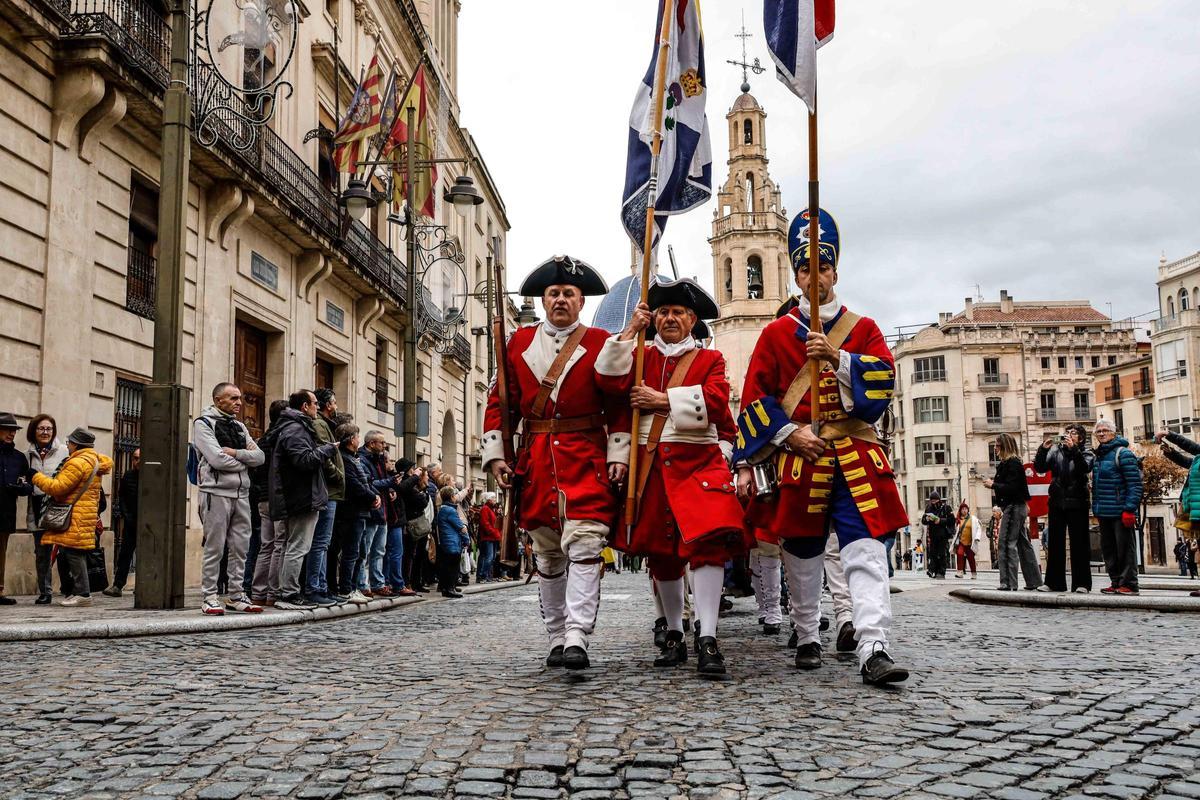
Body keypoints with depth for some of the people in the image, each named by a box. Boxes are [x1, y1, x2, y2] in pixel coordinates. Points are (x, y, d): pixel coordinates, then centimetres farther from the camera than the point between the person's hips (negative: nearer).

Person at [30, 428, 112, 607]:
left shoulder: (78, 463, -14)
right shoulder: (93, 461, 18)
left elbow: (58, 487, -16)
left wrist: (36, 476, -7)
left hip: (76, 517, -10)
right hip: (86, 514, 10)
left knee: (74, 553, -8)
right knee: (76, 554, 13)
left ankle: (82, 594, -8)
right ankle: (80, 592, 15)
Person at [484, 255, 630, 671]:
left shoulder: (600, 343, 4)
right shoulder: (519, 343, 10)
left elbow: (619, 406, 3)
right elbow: (499, 402, 10)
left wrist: (619, 457, -6)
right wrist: (496, 455, 2)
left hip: (587, 460, -3)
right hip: (536, 461, 3)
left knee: (584, 545, -14)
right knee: (547, 555, 9)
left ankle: (577, 639, -18)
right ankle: (556, 640, 18)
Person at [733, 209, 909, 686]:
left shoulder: (863, 329, 12)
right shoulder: (776, 333, 9)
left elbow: (882, 380, -4)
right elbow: (755, 400, 3)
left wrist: (837, 356, -15)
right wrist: (789, 433, -9)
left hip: (856, 454, 0)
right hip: (798, 455, 0)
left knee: (867, 551, -11)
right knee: (802, 554, 8)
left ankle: (873, 651, -15)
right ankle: (808, 640, 24)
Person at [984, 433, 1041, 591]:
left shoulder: (1012, 464, -14)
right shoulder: (1007, 463, 16)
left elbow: (1012, 488, -21)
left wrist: (993, 485, -13)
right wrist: (994, 483, 4)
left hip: (1013, 507, -10)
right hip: (1018, 507, 10)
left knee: (1006, 543, -11)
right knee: (1023, 543, 13)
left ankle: (1009, 583, -11)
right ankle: (1034, 581, 18)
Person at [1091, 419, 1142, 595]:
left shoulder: (1123, 453, -8)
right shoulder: (1099, 456, 17)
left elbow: (1134, 484, -13)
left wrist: (1129, 509, -19)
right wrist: (1096, 510, 16)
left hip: (1120, 512, -8)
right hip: (1104, 514, 8)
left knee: (1125, 548, -2)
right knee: (1108, 548, 11)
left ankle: (1129, 584, 2)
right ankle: (1116, 582, 18)